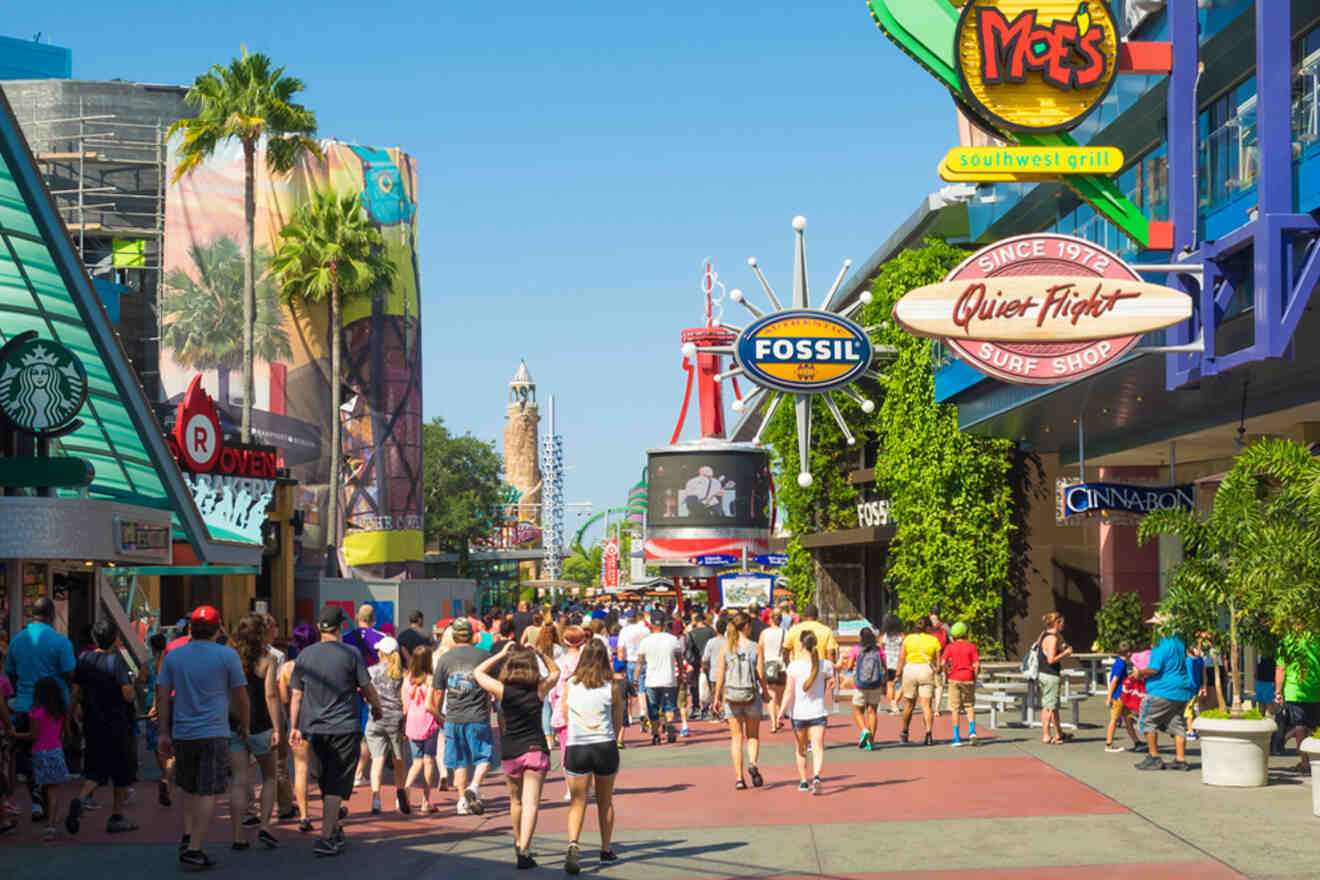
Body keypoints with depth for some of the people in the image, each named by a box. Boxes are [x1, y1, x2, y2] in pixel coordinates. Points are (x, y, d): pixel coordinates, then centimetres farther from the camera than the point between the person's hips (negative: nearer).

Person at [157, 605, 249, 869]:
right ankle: (194, 849, -7)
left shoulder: (173, 656, 6)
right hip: (213, 733, -4)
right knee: (208, 792, -2)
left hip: (182, 732, 4)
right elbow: (240, 696, 0)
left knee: (188, 788, 22)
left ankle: (187, 835, 11)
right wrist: (244, 726, 14)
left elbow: (163, 696, 7)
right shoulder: (227, 656, -4)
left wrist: (164, 733, 12)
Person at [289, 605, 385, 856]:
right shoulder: (351, 654, -8)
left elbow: (296, 695, 5)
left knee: (326, 783, 19)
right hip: (344, 727, -4)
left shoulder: (305, 655, 3)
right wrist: (376, 707, 17)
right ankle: (326, 837, -11)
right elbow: (366, 687, -3)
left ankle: (335, 830, 30)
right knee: (337, 785, -3)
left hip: (314, 729, 4)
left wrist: (294, 727, 11)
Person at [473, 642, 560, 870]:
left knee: (516, 801, 20)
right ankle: (524, 850, -19)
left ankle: (519, 843, 36)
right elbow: (555, 671, 17)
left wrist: (501, 653, 11)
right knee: (531, 802, -6)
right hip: (535, 749, -2)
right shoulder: (540, 689, -4)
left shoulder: (502, 689, -4)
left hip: (510, 752, 2)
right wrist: (538, 653, 14)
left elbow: (478, 672, 11)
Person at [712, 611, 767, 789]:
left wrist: (717, 697, 7)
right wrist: (765, 693, 10)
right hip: (752, 695, -1)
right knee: (753, 735, 15)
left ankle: (739, 778, 4)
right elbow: (761, 674, -6)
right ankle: (752, 763, -11)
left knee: (736, 737, 8)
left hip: (731, 696, 1)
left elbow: (720, 675, -3)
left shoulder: (726, 648, -3)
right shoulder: (755, 648, -7)